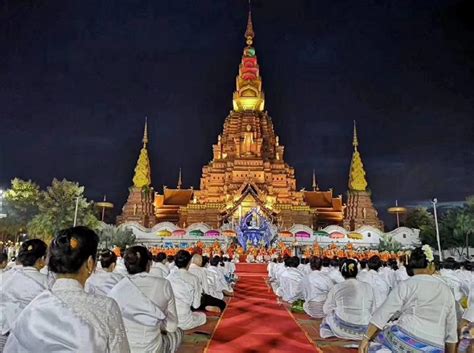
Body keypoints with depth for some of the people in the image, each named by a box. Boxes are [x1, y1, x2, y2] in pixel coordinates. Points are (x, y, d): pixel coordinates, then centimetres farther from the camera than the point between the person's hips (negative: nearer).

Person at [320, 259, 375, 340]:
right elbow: (371, 310, 5)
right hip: (362, 333, 3)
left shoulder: (337, 288, -8)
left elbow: (327, 309, 0)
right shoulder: (368, 287, 0)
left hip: (342, 330, -3)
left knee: (327, 318, 26)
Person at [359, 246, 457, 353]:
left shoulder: (406, 285, -1)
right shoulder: (446, 290, 12)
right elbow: (451, 329, 15)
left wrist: (366, 339, -3)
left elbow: (382, 313, -6)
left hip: (405, 339, -5)